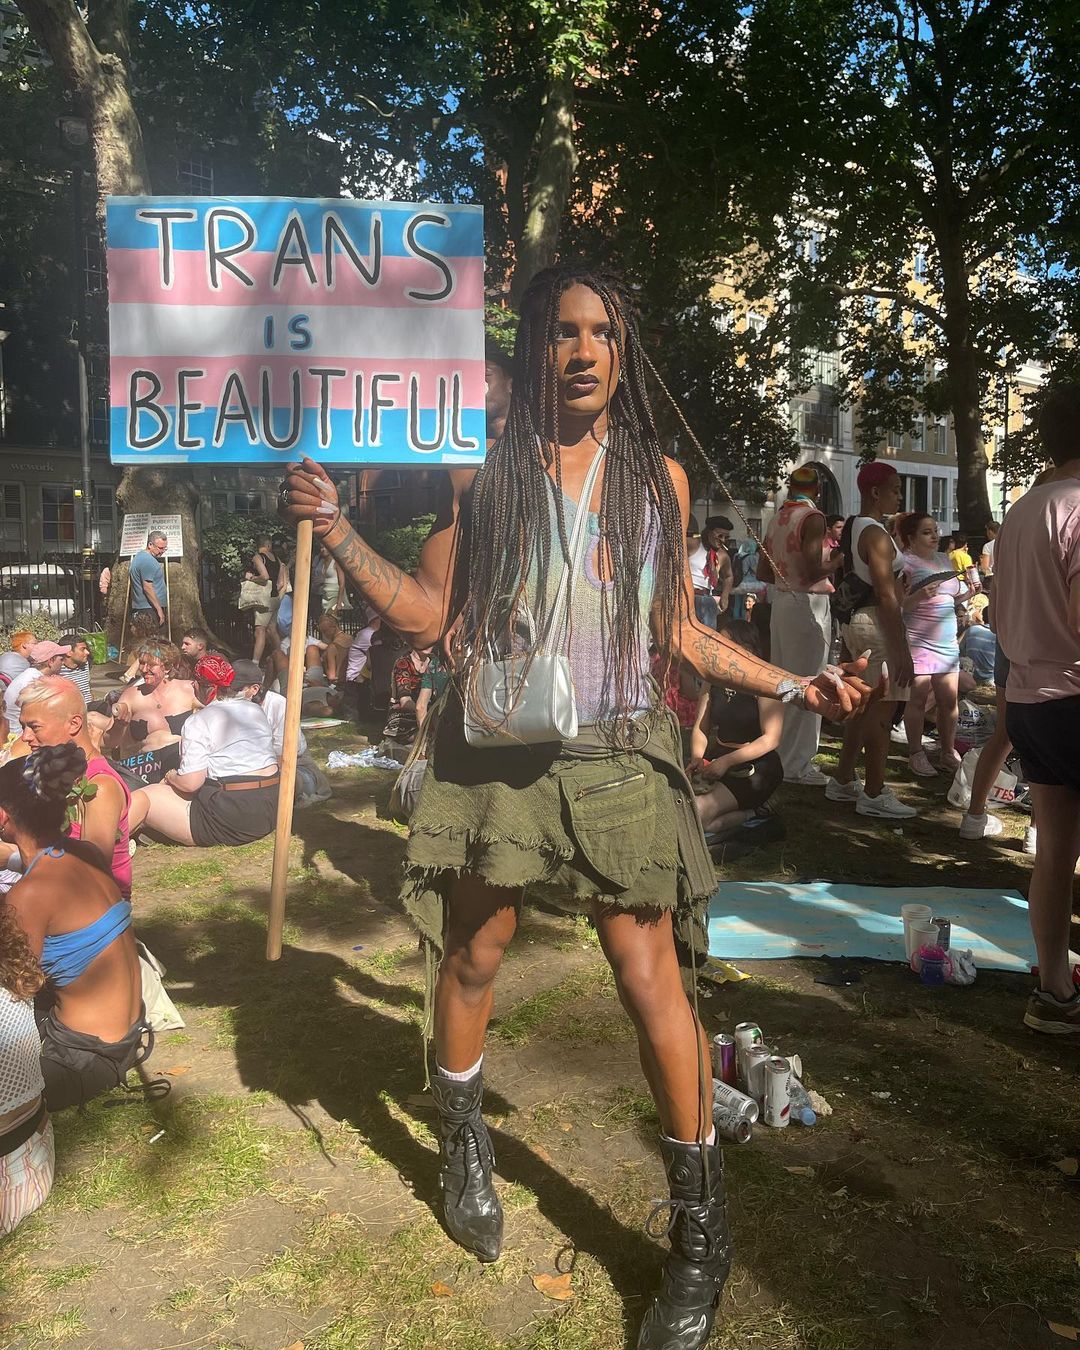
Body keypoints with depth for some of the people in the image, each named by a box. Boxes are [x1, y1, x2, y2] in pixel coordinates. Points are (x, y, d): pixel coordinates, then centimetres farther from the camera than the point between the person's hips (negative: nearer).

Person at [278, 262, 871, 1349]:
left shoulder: (658, 476, 7)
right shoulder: (480, 473, 3)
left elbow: (679, 629, 11)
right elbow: (427, 612, 1)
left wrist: (792, 687, 5)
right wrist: (335, 531, -9)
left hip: (615, 755, 0)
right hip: (494, 750, 0)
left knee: (649, 974, -4)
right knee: (471, 956, 13)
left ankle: (700, 1229, 14)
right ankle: (462, 1146, 41)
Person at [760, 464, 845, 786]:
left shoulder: (777, 518, 10)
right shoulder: (813, 518, -12)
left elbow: (763, 570, 14)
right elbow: (813, 570, -20)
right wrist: (839, 560, -4)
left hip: (781, 601, 8)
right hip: (808, 605, -8)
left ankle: (781, 754, 24)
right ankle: (798, 765, 0)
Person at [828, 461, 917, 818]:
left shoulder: (851, 529, 14)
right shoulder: (876, 535, -15)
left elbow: (843, 582, 20)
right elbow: (886, 595, -20)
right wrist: (902, 650, -20)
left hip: (854, 620, 10)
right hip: (876, 623, -10)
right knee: (881, 711, -5)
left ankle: (843, 781, 26)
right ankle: (874, 795, 0)